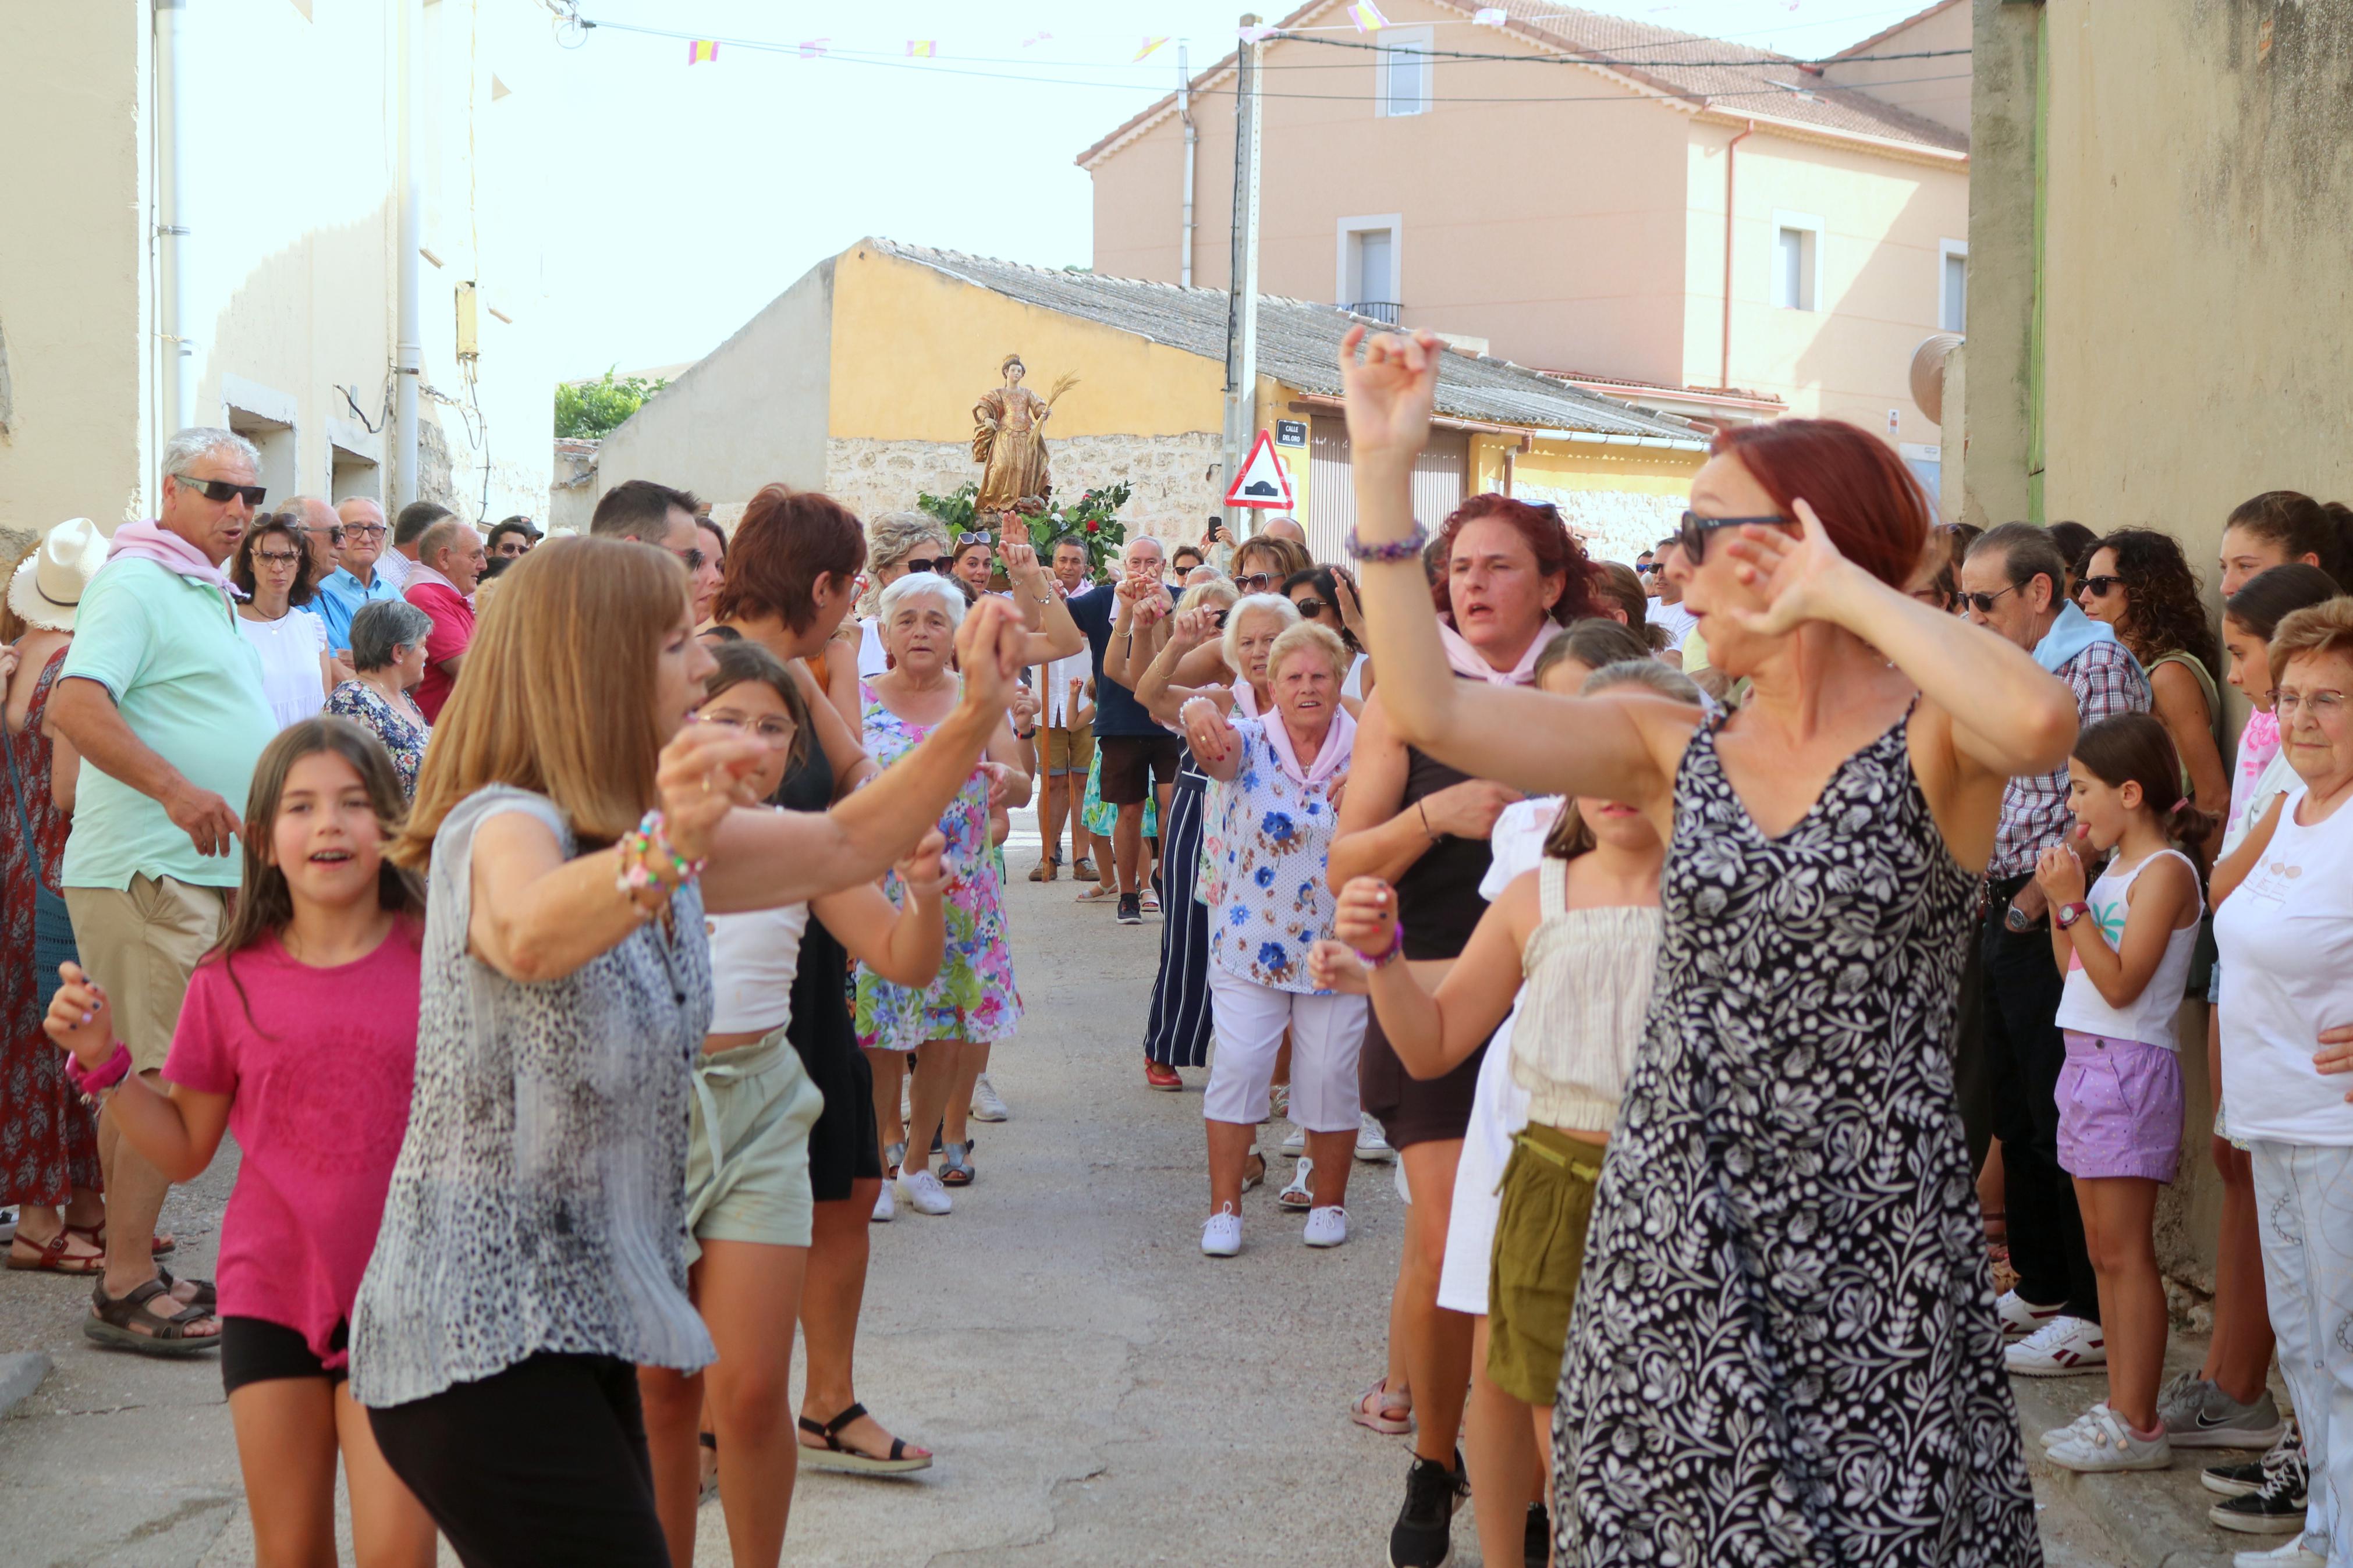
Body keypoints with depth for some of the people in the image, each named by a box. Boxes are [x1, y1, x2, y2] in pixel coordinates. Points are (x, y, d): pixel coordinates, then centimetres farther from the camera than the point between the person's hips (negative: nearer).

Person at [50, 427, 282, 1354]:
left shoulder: (211, 596, 20)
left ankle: (134, 1268, 17)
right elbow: (75, 708, -23)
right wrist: (175, 789, -31)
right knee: (159, 1077, -11)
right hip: (147, 871, -10)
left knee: (140, 1079, 13)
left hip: (204, 868, 10)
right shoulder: (135, 584, -11)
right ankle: (127, 1287, -8)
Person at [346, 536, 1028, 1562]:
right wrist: (664, 853, -59)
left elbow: (849, 846, 19)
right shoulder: (501, 828, -17)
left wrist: (975, 717, 6)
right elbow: (528, 933, -40)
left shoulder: (660, 837, 13)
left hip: (583, 1326, 9)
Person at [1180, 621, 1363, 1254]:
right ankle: (1224, 1208, 5)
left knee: (1329, 1074, 5)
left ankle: (1329, 1203, 23)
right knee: (1238, 1066, -4)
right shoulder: (1250, 743, -5)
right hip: (1250, 941, -1)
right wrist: (1200, 714, -55)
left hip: (1337, 946, 1)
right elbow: (1218, 746, -30)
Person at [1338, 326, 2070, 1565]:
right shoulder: (1676, 752, 8)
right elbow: (1429, 709, -1)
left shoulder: (1930, 742, -6)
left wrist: (1844, 589, -18)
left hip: (1869, 1235, -4)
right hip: (1672, 1229, 4)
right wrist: (1384, 467, -4)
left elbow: (2039, 721, -31)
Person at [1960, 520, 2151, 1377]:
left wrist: (2030, 905, -14)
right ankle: (2038, 1289, 25)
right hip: (2005, 916, 9)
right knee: (2018, 1118, 15)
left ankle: (2096, 1315, 1)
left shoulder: (2097, 664, -12)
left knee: (2064, 1122, -6)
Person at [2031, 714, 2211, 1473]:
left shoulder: (2165, 871, -13)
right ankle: (2119, 1409, 17)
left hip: (2130, 1068, -9)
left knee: (2125, 1252, -7)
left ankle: (2138, 1426, -3)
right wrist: (2062, 892, 7)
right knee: (2103, 1250, 11)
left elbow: (2121, 983, -20)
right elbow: (2074, 970, 16)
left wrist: (2073, 903, -20)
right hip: (2088, 1063, 9)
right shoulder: (2112, 869, 14)